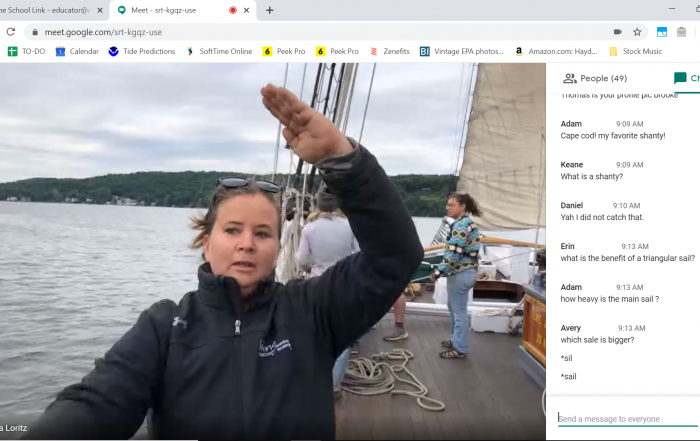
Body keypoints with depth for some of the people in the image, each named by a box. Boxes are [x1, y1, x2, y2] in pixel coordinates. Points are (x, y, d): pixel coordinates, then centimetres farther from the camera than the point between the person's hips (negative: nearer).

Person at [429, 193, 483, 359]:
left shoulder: (461, 225, -18)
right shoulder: (467, 222, 14)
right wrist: (443, 270, 16)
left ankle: (460, 349, 10)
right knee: (454, 307, 21)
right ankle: (455, 340, 34)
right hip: (464, 271, 10)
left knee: (459, 311, 0)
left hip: (460, 273, -10)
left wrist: (439, 271, -22)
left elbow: (454, 253, -25)